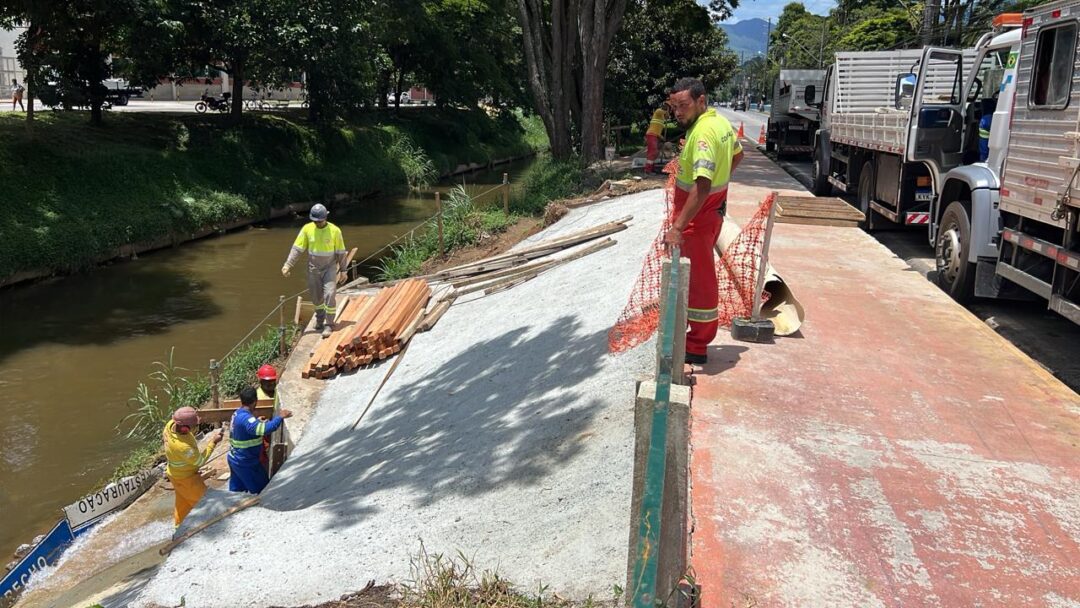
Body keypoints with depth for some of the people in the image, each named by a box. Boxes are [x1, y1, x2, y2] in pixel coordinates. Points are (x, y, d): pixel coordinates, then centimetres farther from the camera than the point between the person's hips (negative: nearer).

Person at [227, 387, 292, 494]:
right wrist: (280, 417, -36)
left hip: (235, 459, 9)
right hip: (245, 462, -9)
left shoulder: (238, 413, 3)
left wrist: (260, 422, 12)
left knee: (236, 491, 19)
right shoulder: (246, 418, -29)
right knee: (261, 490, 6)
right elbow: (264, 429, -45)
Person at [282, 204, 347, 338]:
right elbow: (297, 248, -7)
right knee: (316, 296, 13)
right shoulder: (307, 229, -7)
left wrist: (343, 270, -1)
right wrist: (288, 265, -17)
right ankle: (319, 319, 37)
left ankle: (329, 325, -4)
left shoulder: (334, 231, -12)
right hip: (313, 269, 3)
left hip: (330, 268, -2)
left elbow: (340, 252, -4)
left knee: (330, 295, -12)